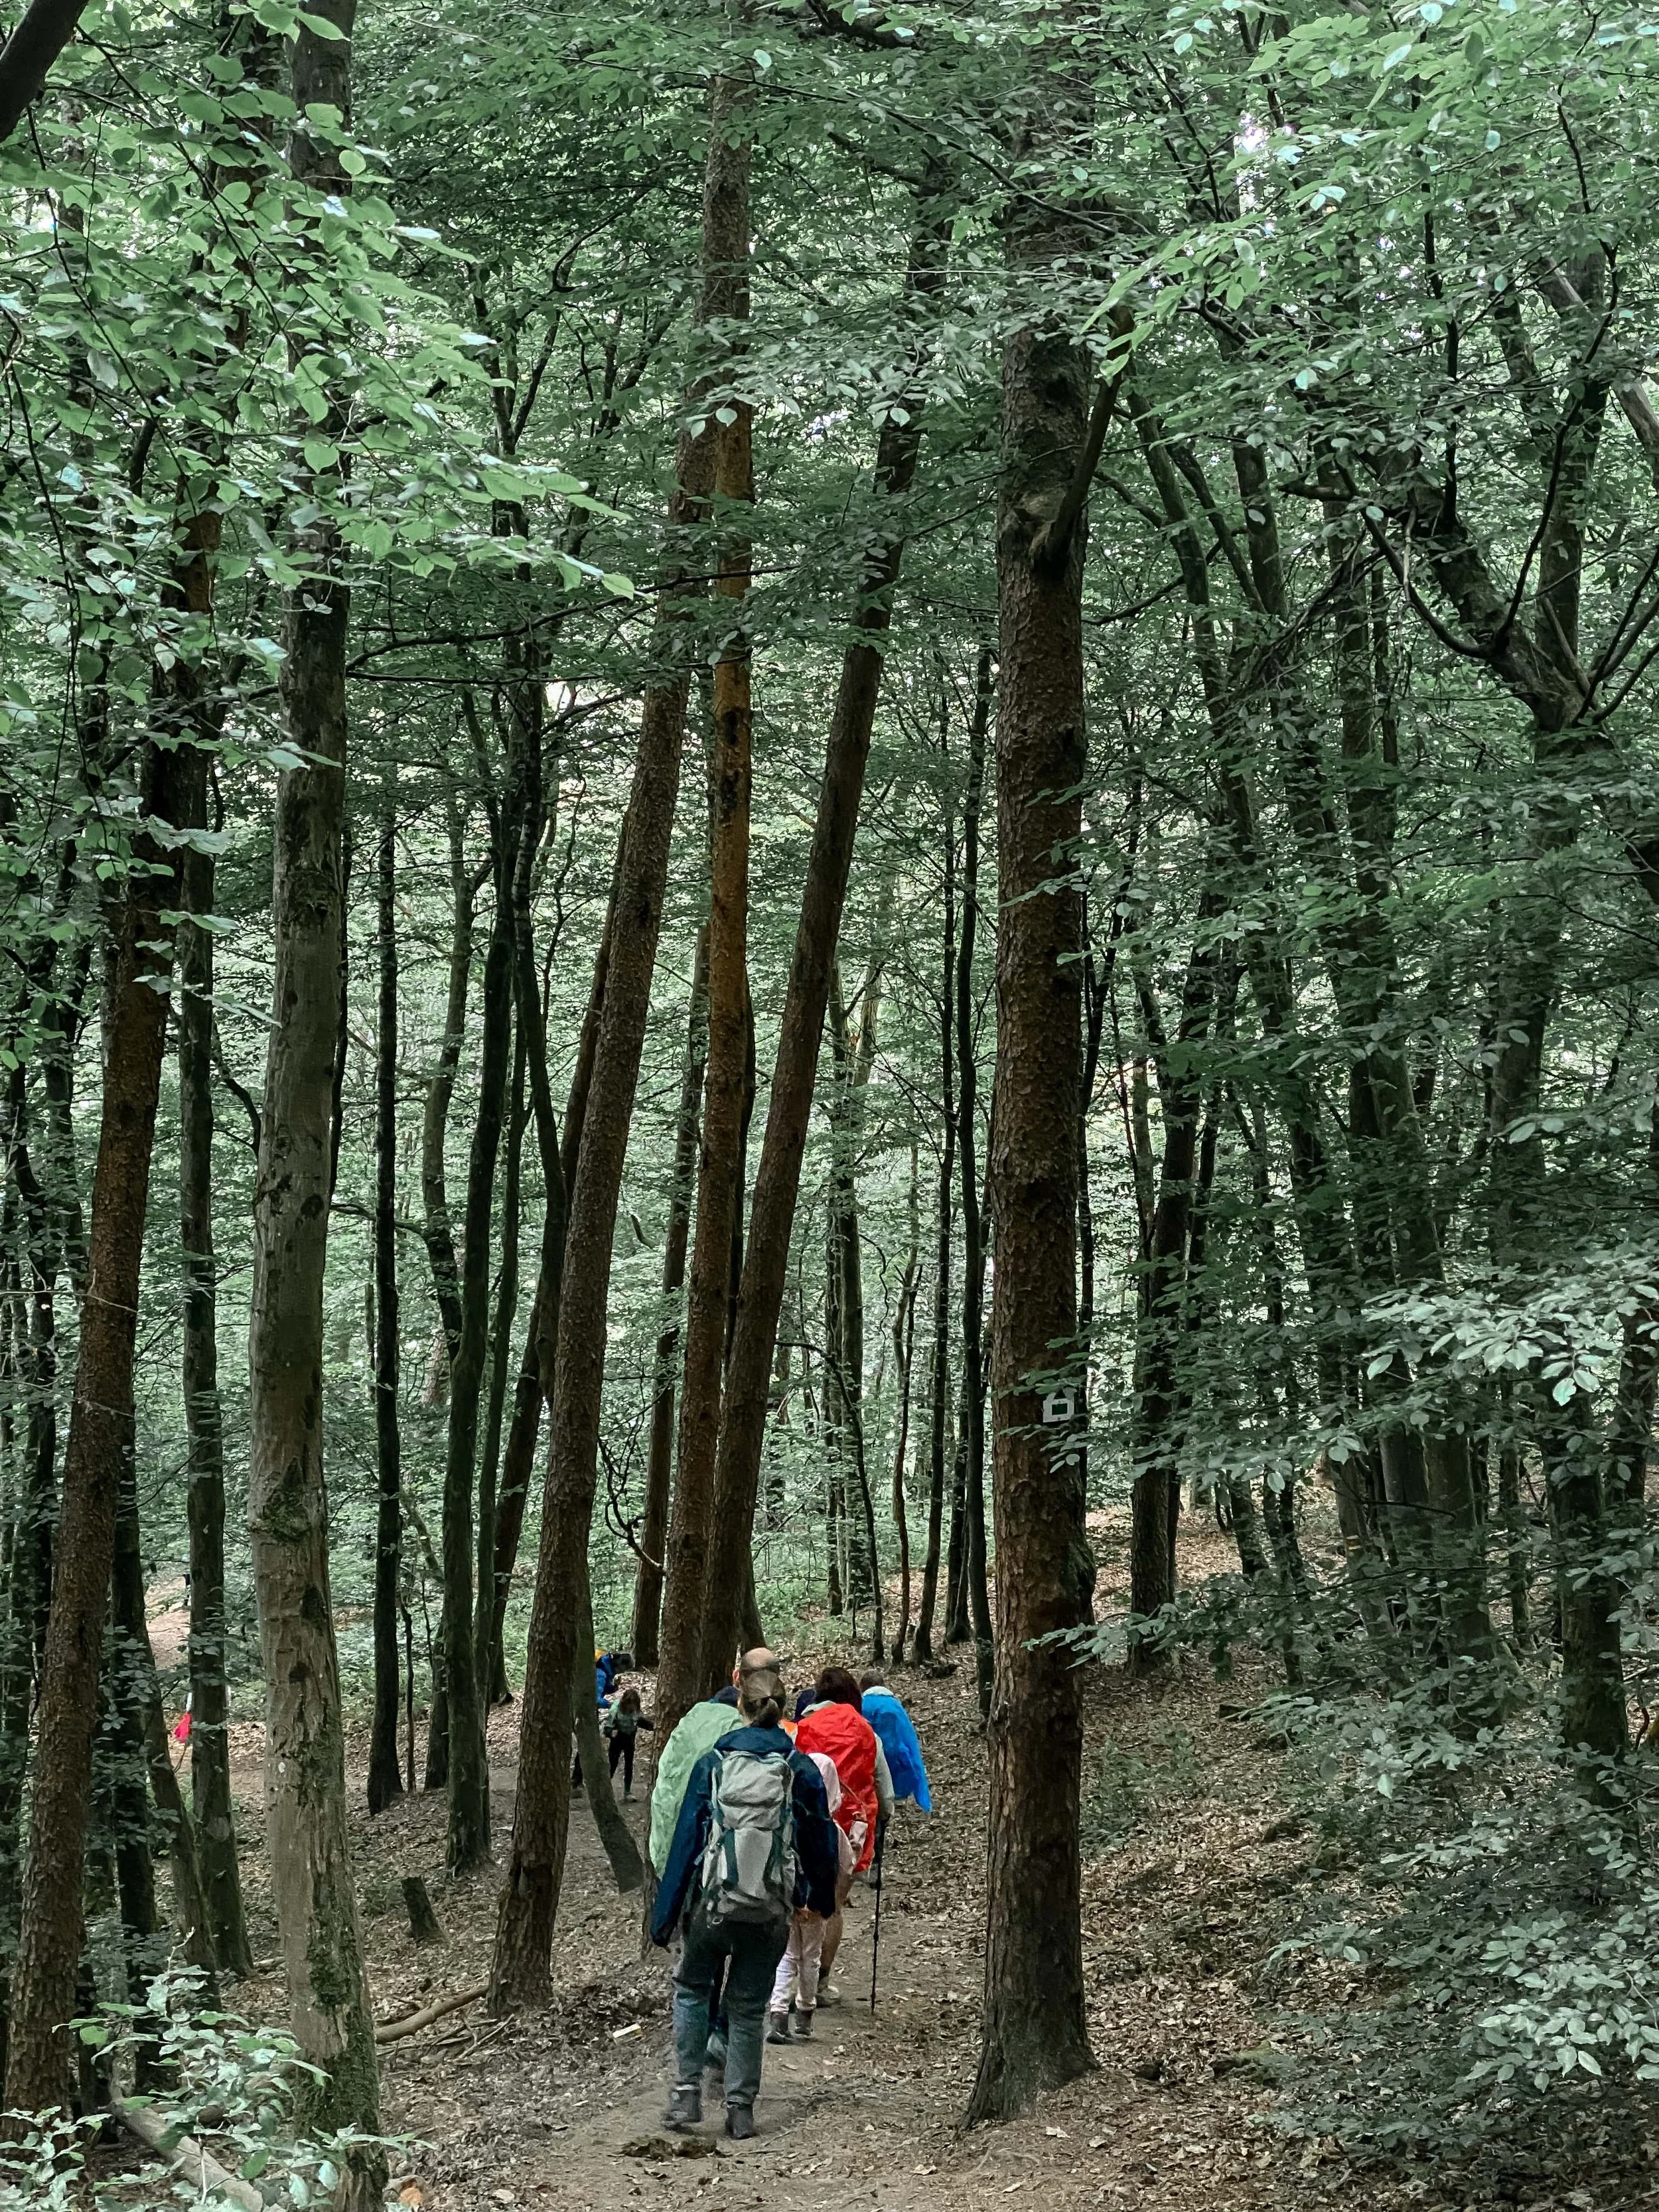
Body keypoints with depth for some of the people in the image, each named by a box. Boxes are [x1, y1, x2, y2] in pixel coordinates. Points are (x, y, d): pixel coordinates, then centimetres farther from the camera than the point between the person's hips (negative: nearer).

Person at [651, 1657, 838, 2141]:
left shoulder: (711, 1765, -3)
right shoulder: (802, 1770, -1)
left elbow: (685, 1841, -3)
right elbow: (820, 1842, 7)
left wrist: (665, 1914, 1)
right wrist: (822, 1898, 24)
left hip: (710, 1905, -1)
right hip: (771, 1914, 1)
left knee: (691, 1989, 20)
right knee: (749, 2006, 15)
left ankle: (686, 2095, 12)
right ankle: (741, 2109, 14)